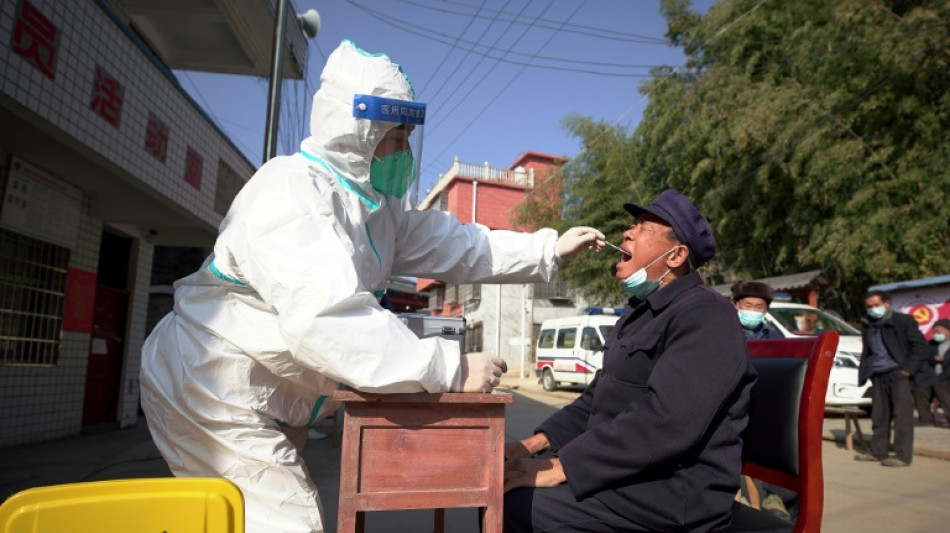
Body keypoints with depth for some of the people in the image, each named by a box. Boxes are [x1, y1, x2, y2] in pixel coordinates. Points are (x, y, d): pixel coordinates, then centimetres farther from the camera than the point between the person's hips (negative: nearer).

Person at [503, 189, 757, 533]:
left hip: (676, 490, -9)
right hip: (626, 469, 9)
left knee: (512, 503, -21)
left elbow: (665, 423, -28)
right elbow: (598, 398, 19)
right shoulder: (640, 311, 17)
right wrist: (536, 443, 5)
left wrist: (559, 467, -25)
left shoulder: (705, 316, -16)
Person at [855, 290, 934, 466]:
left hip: (898, 374, -6)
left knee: (902, 415, -5)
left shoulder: (904, 321, -2)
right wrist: (865, 371, 11)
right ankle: (878, 451, 16)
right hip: (878, 376, 6)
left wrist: (908, 369, -11)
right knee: (879, 415, 8)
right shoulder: (867, 326, 15)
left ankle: (903, 455, -1)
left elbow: (920, 346, -5)